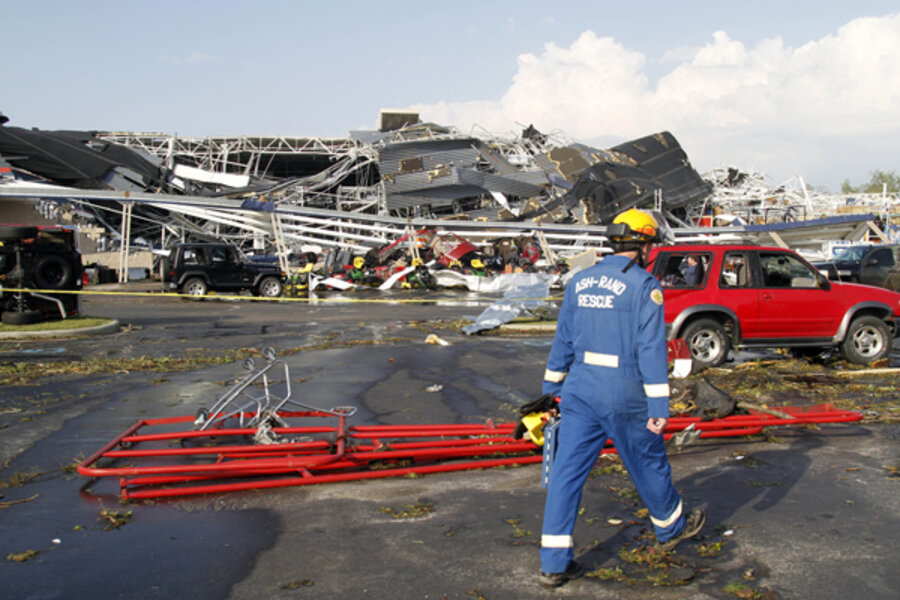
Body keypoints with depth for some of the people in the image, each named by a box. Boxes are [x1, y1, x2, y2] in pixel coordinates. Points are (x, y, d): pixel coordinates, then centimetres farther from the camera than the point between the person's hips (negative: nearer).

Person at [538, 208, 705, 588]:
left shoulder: (580, 282, 7)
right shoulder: (645, 287, -10)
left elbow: (563, 341, 12)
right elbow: (652, 349, -14)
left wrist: (551, 387, 20)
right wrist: (659, 406, -12)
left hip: (580, 390, 4)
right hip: (625, 396, -4)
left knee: (567, 471, 4)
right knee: (648, 464, 18)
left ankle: (554, 562, 5)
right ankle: (671, 527, 43)